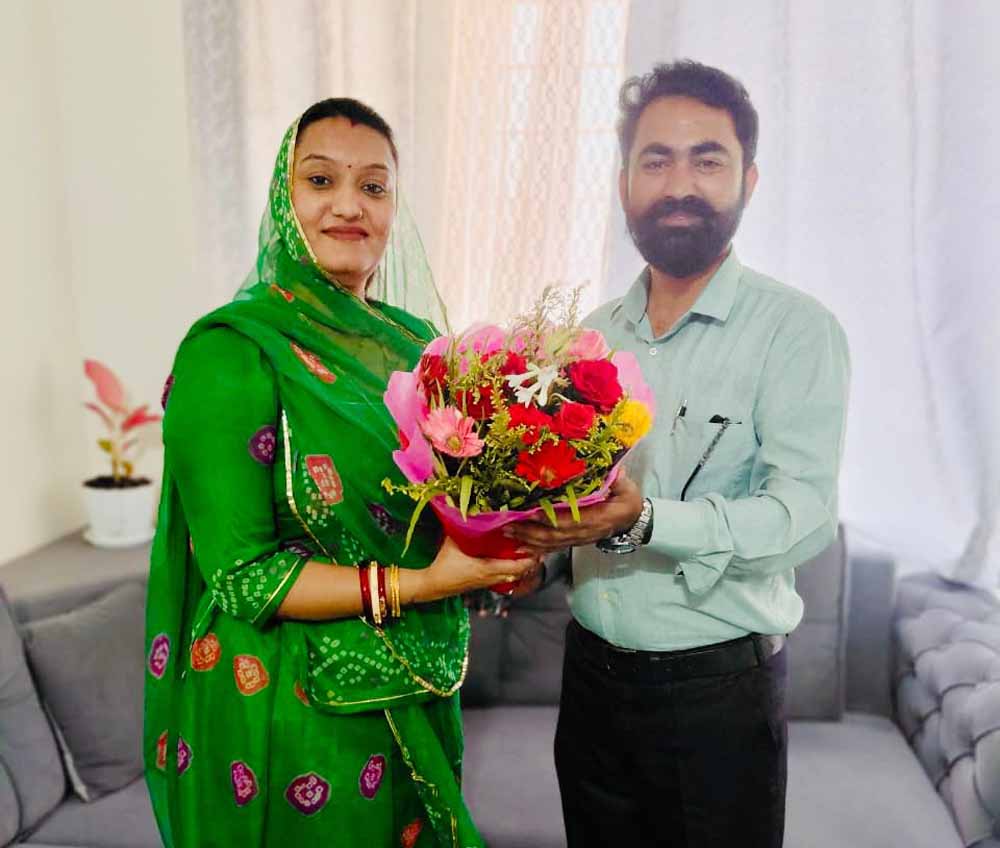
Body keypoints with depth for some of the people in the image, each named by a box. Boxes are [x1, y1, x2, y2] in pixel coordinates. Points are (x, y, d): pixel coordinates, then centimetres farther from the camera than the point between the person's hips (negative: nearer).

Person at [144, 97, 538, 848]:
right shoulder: (230, 353, -18)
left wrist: (499, 552, -9)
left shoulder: (415, 341, 2)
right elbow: (241, 572, -19)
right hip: (292, 714, -6)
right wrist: (419, 585, -25)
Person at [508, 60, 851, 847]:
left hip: (720, 689, -4)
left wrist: (642, 521, -35)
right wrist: (526, 547, -8)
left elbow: (802, 515, -21)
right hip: (593, 671, 5)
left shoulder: (796, 330, -11)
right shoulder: (593, 333, 6)